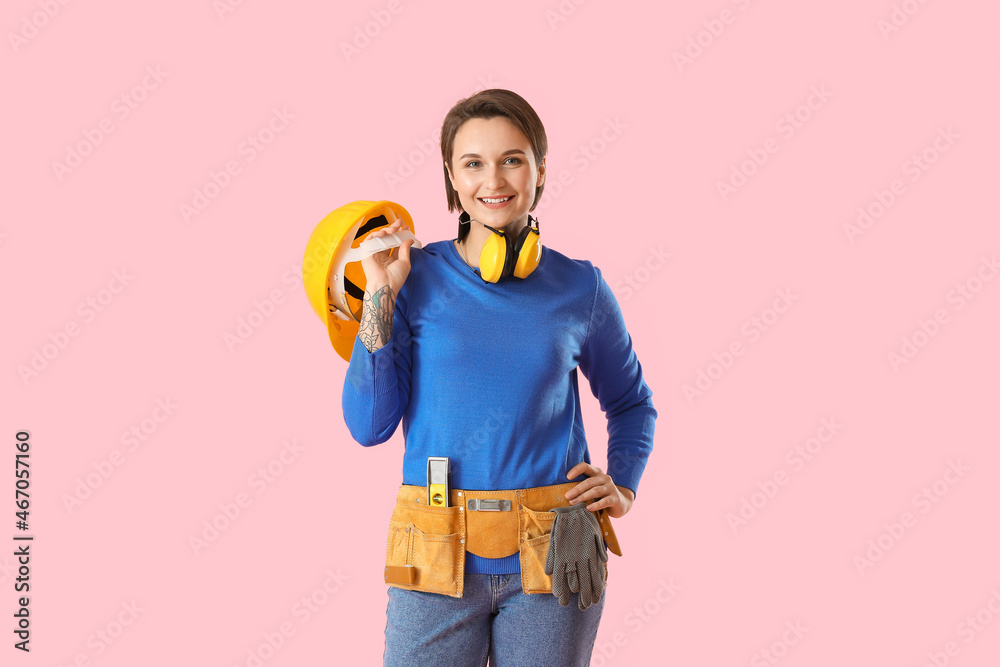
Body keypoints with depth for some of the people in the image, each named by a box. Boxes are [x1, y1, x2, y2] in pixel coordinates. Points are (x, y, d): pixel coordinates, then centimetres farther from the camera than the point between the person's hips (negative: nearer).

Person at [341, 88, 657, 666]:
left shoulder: (579, 287, 2)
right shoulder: (418, 278, -1)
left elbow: (632, 403, 17)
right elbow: (368, 425, -6)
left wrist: (623, 486, 1)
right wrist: (381, 296, -9)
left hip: (551, 559, 1)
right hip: (438, 559, -1)